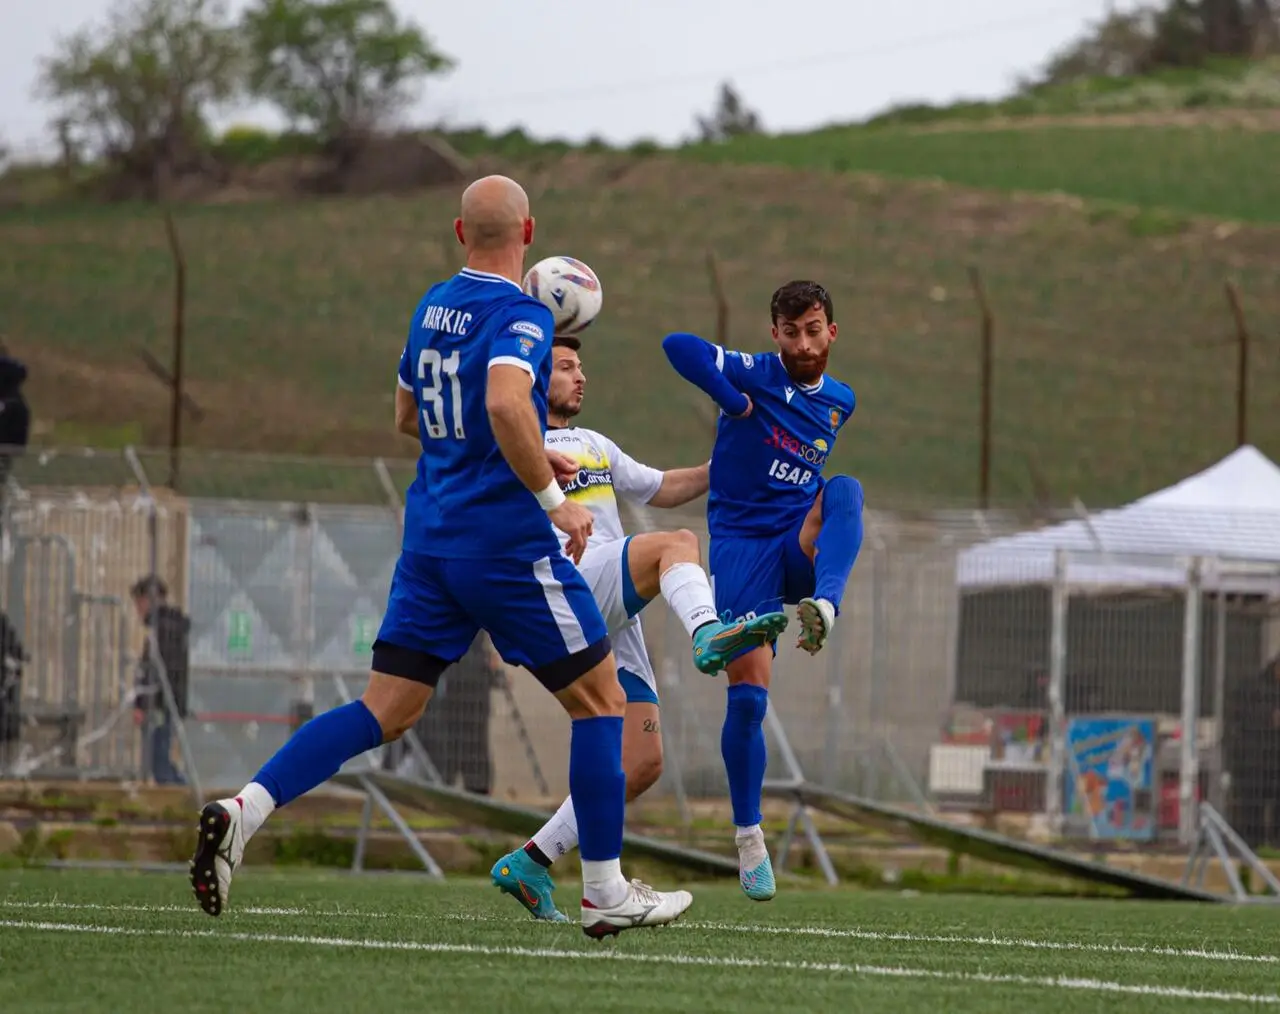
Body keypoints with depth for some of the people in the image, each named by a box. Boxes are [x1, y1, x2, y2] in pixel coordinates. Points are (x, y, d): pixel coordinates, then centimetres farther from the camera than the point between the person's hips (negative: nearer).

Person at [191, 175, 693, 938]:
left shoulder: (432, 308, 12)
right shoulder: (521, 316, -12)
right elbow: (506, 403, -32)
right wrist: (554, 498, -22)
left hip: (432, 538, 7)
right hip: (508, 542, -7)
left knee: (388, 711, 5)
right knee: (600, 698, 7)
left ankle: (245, 810, -13)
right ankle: (606, 892, 8)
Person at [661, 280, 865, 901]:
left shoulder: (839, 402, 14)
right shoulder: (756, 377, -3)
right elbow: (678, 346, -18)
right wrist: (736, 402, -14)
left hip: (805, 547, 3)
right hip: (742, 543, -3)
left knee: (846, 488, -29)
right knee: (748, 696, -11)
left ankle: (825, 606, -52)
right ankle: (748, 835, 6)